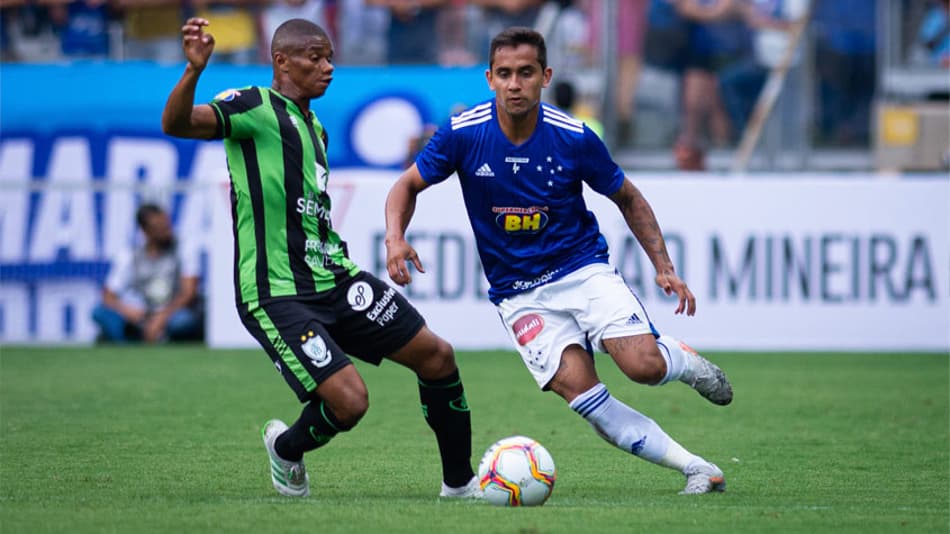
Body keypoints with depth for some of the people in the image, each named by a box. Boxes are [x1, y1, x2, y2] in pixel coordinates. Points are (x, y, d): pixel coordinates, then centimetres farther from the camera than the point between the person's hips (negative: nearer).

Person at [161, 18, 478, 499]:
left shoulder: (315, 129, 19)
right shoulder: (254, 107, -7)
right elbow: (177, 124, -25)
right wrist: (194, 71, -44)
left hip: (335, 279, 8)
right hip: (277, 295, -8)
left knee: (437, 356, 3)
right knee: (349, 400, -20)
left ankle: (459, 482, 20)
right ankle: (286, 449, 14)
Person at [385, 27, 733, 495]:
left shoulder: (574, 138, -11)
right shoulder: (464, 133, -12)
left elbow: (628, 199, 4)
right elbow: (409, 185, 2)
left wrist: (664, 268, -4)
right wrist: (396, 238, -17)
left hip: (583, 268, 0)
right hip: (517, 293, 0)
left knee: (644, 366, -23)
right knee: (578, 387, -22)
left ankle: (682, 360, 16)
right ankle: (695, 467, -11)